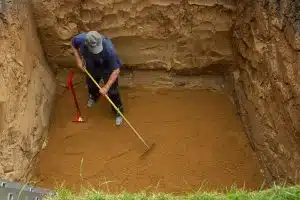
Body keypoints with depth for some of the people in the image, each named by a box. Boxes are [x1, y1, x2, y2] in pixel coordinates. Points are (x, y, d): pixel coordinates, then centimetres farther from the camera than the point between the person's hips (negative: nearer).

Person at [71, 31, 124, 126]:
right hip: (92, 68, 4)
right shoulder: (81, 39, -34)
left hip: (108, 71, -4)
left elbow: (116, 70, -35)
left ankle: (118, 112, 37)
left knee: (112, 92, 8)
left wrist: (106, 87, -33)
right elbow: (73, 43, -7)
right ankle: (93, 97, 66)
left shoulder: (109, 49, -44)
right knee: (91, 84, 29)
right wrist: (78, 59, -13)